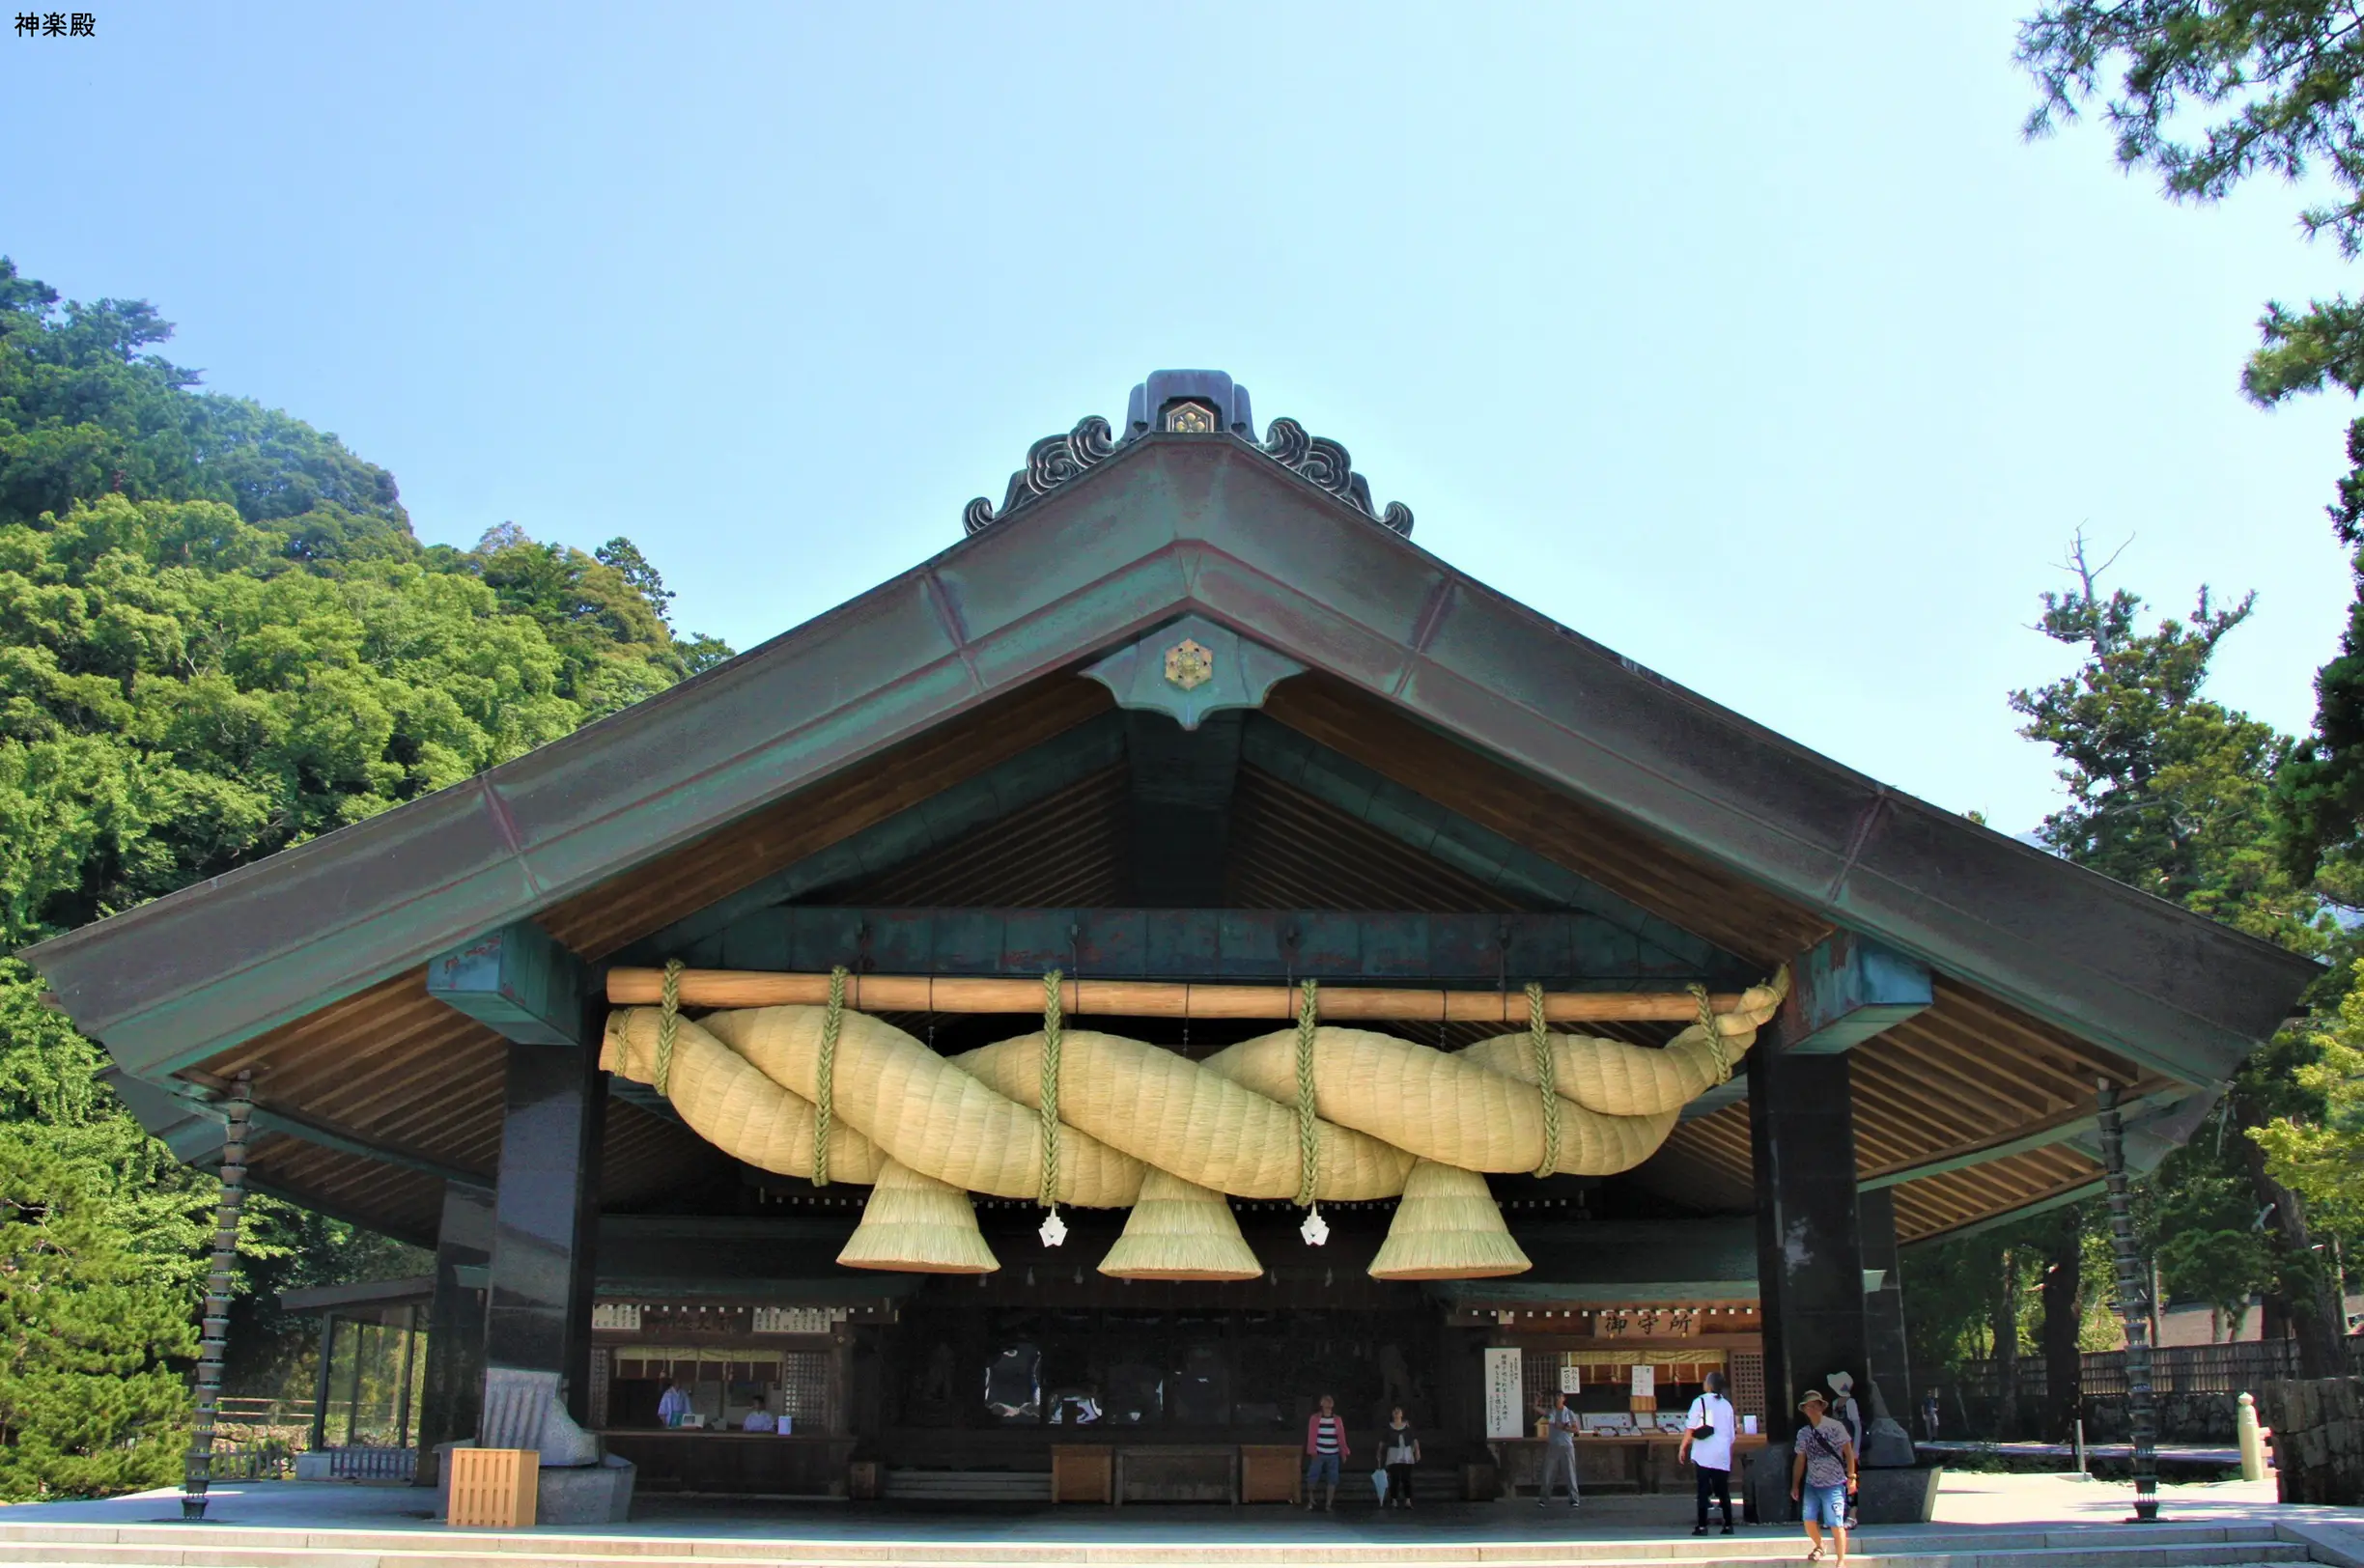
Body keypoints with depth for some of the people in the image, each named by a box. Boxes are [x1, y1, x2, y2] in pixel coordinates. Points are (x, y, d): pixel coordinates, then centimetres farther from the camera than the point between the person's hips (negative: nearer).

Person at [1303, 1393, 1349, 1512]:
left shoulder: (1338, 1419, 6)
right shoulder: (1315, 1418, -1)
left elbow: (1341, 1437, 6)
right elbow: (1311, 1436, -4)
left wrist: (1344, 1452, 3)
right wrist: (1312, 1451, -11)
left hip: (1333, 1455, 2)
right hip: (1319, 1454, -2)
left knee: (1332, 1480, 3)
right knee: (1312, 1478, -2)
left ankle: (1328, 1504, 13)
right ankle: (1310, 1502, 17)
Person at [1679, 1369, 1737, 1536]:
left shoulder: (1700, 1402, -3)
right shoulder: (1727, 1405, 10)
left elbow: (1690, 1428, -9)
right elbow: (1731, 1435, 13)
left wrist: (1683, 1447, -2)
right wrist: (1730, 1457, 22)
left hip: (1703, 1455, -3)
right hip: (1723, 1456, 4)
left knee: (1703, 1490, -2)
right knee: (1723, 1491, 11)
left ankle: (1702, 1526, -5)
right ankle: (1728, 1525, 11)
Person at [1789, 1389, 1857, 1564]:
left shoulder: (1835, 1427, -5)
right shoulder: (1803, 1433, 8)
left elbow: (1848, 1452, -4)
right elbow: (1800, 1460, 13)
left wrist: (1851, 1477, -8)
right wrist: (1795, 1485, 12)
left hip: (1834, 1485, -5)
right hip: (1811, 1484, 5)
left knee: (1836, 1524, -5)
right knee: (1809, 1520, 6)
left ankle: (1841, 1562, 8)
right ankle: (1819, 1547, 34)